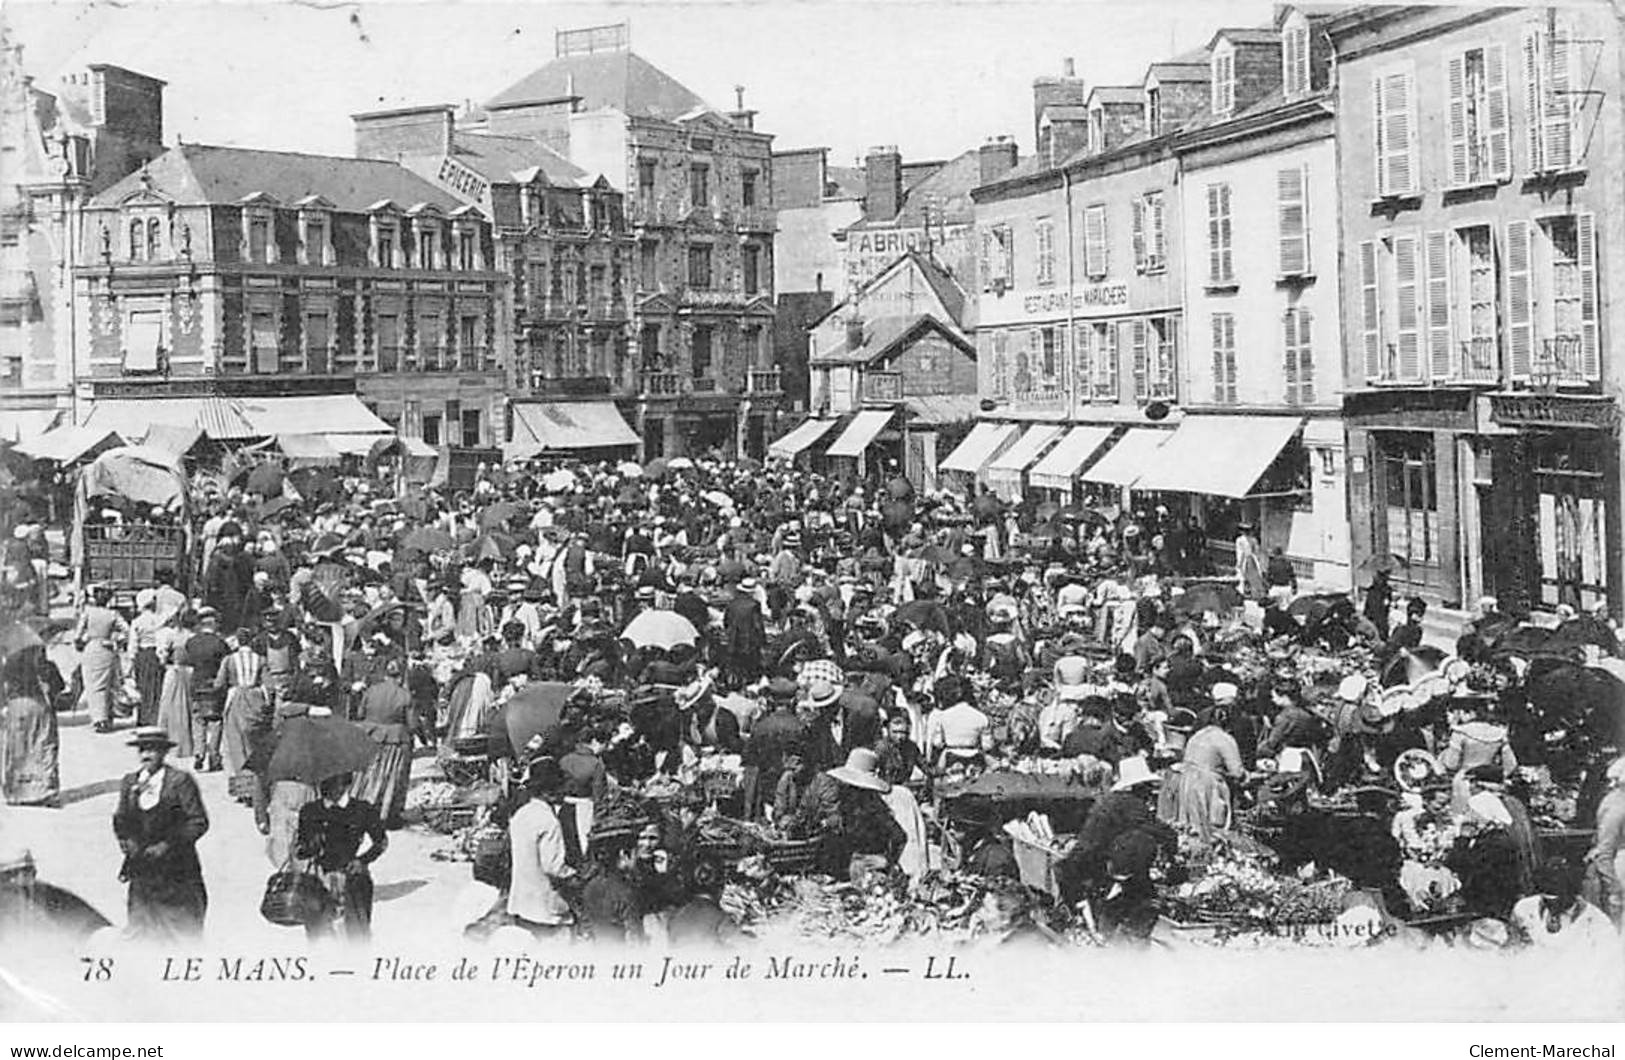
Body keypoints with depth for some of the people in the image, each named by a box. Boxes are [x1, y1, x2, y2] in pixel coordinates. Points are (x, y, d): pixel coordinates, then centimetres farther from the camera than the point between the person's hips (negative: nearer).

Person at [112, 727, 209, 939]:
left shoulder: (180, 781, -6)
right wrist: (126, 840, -5)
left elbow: (199, 822, -9)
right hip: (141, 869, 4)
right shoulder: (129, 782, 9)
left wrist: (167, 845, -15)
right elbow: (120, 819, 16)